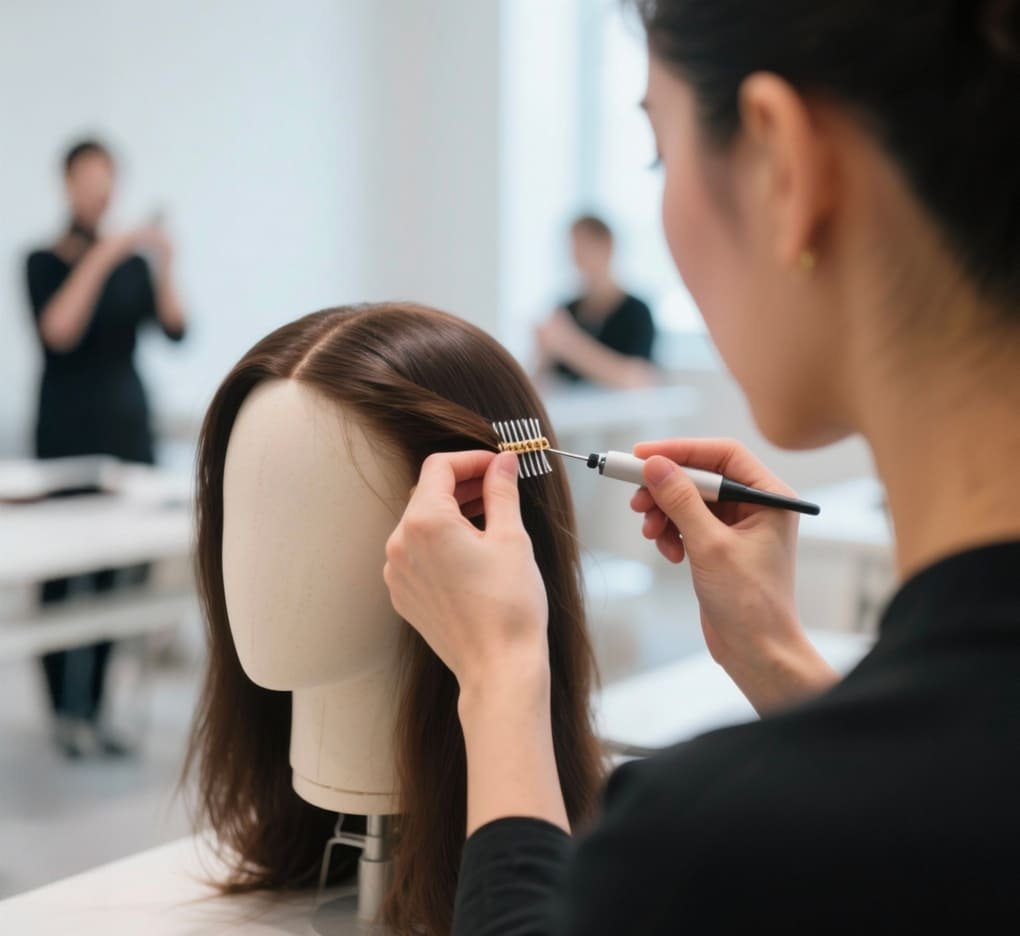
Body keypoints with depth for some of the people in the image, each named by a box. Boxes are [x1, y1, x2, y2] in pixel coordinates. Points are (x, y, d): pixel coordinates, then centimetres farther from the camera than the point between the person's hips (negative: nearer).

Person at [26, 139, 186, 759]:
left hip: (129, 424, 3)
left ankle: (93, 710, 7)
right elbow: (58, 331, -18)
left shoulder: (133, 262, 9)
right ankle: (66, 713, 1)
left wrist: (165, 267, -17)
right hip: (68, 431, -3)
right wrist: (103, 257, -22)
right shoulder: (44, 261, -1)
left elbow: (175, 331, -3)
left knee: (117, 574, 1)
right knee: (63, 573, -6)